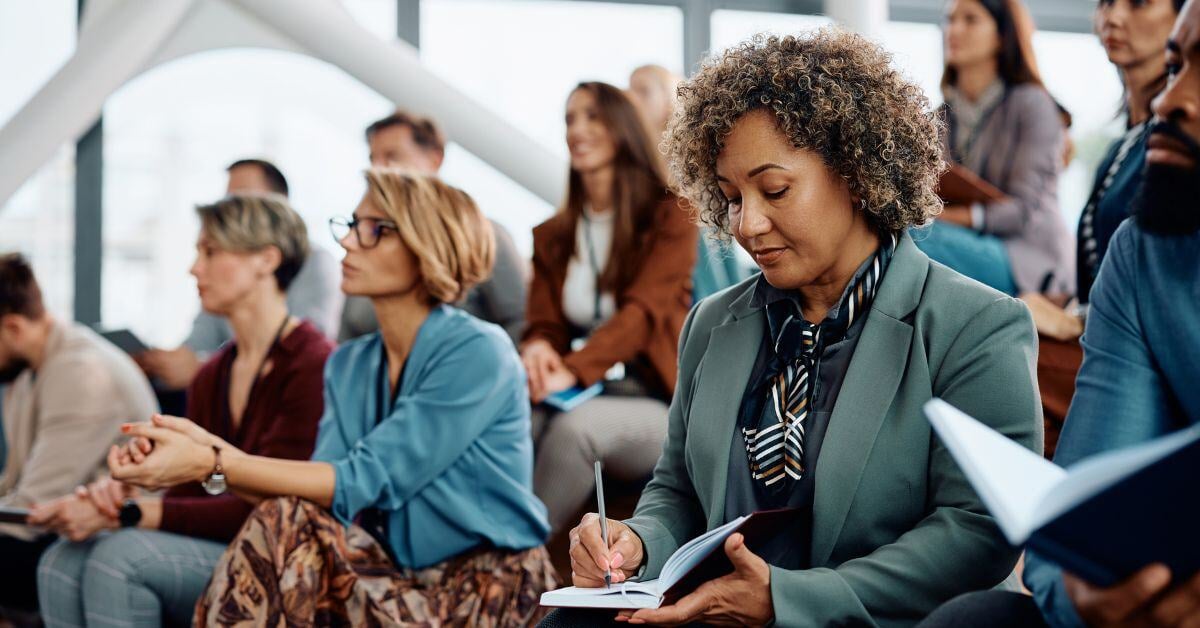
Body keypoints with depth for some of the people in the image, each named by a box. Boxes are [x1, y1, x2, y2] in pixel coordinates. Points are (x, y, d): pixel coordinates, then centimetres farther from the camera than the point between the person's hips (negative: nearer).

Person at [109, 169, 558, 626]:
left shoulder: (477, 352, -13)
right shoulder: (349, 365, 11)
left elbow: (364, 483, -20)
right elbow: (323, 488, -3)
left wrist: (213, 464, -25)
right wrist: (210, 450, -18)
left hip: (486, 588, -6)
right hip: (396, 577, 6)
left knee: (288, 526, -23)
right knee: (284, 521, -23)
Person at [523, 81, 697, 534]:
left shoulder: (669, 218, 1)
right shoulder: (552, 236, 17)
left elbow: (643, 311, -12)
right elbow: (544, 321, 9)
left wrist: (573, 370, -29)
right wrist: (538, 349, -19)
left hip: (654, 405, -4)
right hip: (577, 396, 4)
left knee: (574, 426, -38)